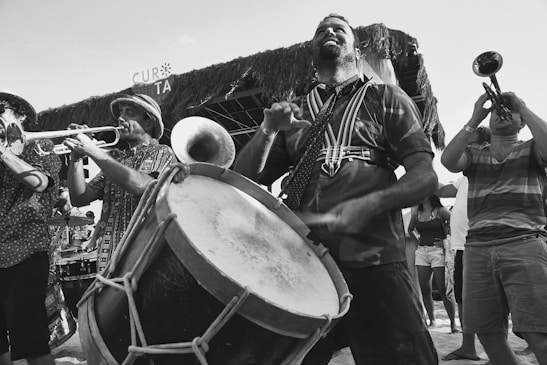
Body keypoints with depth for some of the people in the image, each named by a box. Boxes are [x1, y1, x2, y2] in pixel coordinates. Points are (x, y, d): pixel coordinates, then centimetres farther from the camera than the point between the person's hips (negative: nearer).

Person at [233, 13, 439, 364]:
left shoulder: (384, 98, 10)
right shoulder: (296, 114, 19)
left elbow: (425, 176, 0)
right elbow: (246, 181, 14)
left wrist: (370, 204, -19)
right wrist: (268, 129, -4)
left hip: (371, 261, -3)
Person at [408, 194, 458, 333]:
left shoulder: (440, 211, -5)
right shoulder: (416, 212, 9)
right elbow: (410, 229, 24)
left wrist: (446, 240, -6)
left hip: (437, 250, -5)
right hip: (421, 251, 5)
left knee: (443, 290, -6)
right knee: (424, 289, 4)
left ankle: (453, 323, 3)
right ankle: (431, 320, 17)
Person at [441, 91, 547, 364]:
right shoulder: (474, 155, 20)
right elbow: (447, 161, -1)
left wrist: (523, 106, 0)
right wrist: (474, 119, -1)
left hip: (525, 244, -2)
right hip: (478, 248, 3)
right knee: (489, 335, 4)